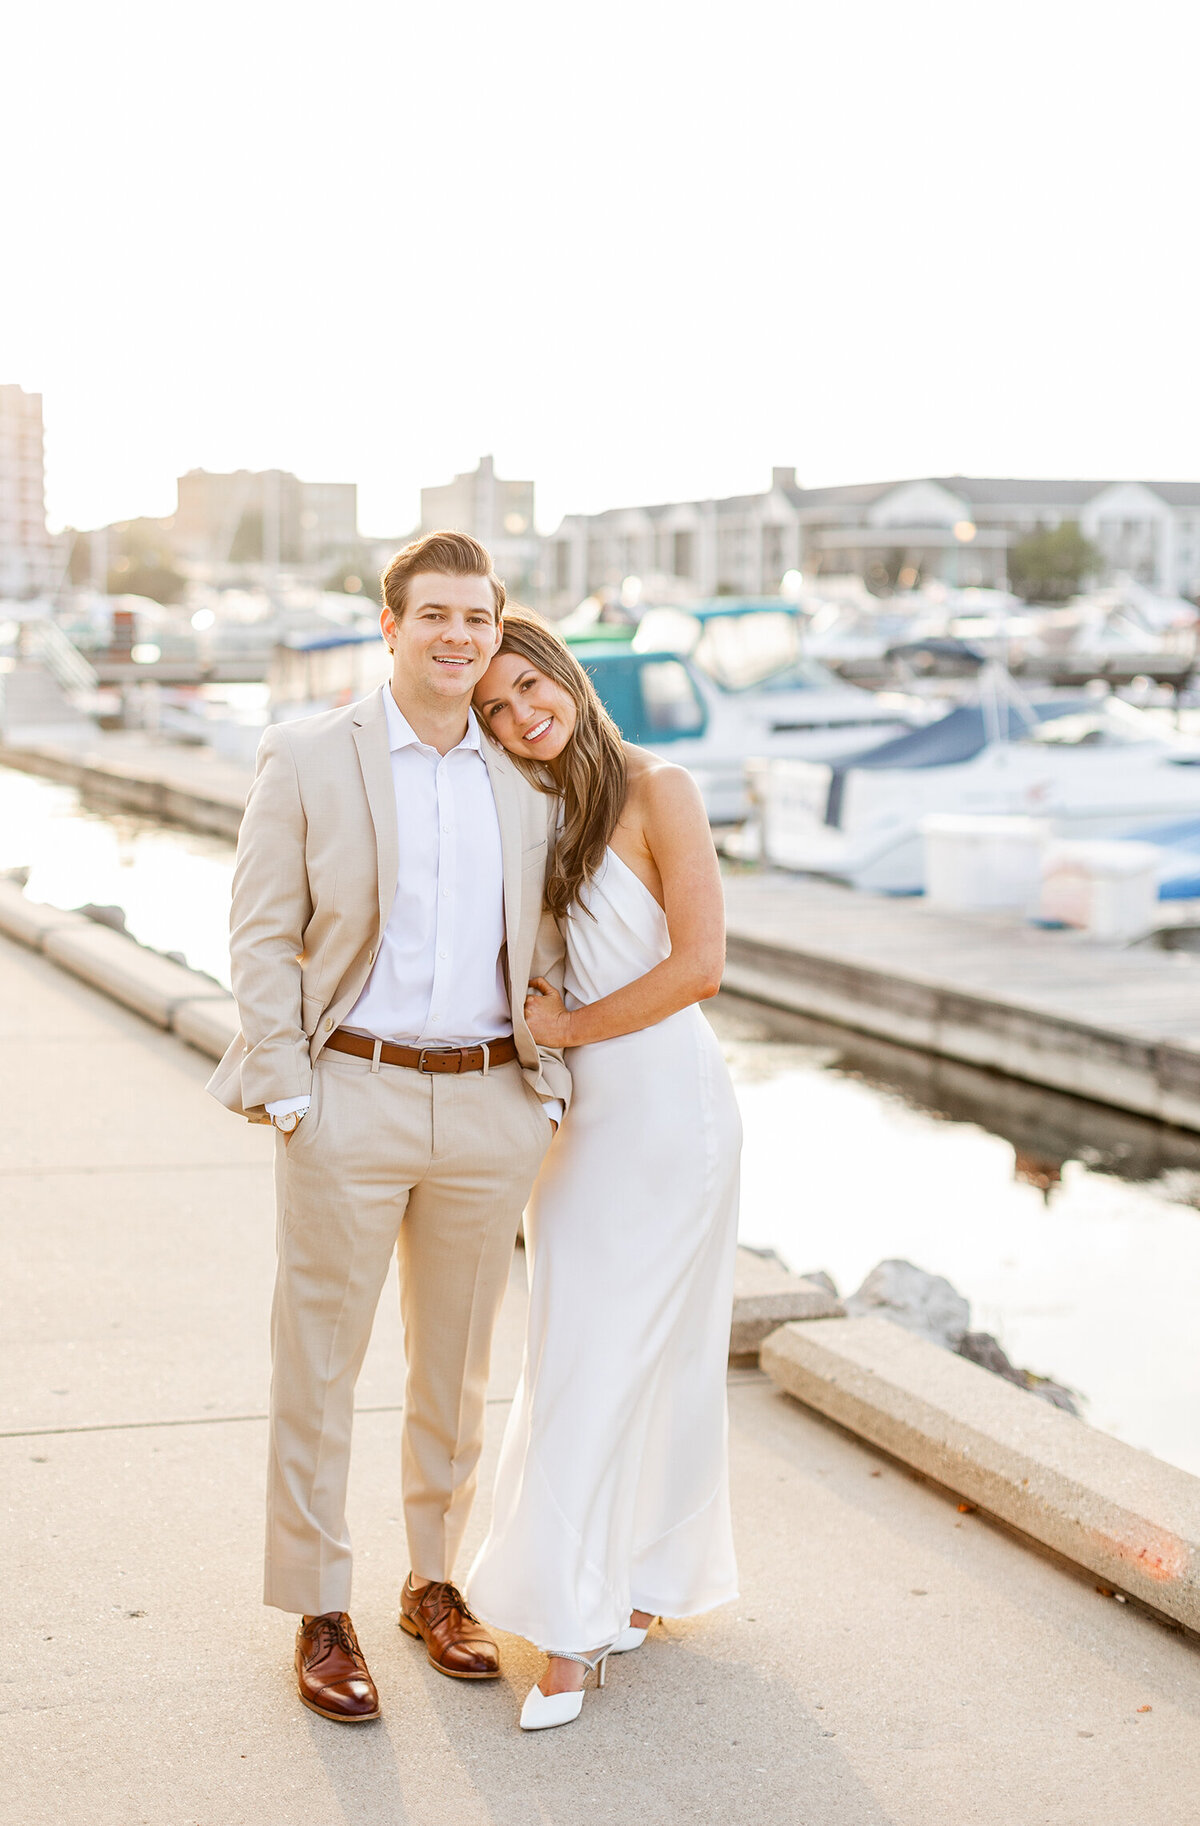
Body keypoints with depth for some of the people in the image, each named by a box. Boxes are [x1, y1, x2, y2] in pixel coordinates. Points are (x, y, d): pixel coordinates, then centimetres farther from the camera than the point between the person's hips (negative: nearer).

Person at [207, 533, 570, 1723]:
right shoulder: (306, 758, -3)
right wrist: (285, 1093, -9)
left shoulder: (527, 776, 8)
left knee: (456, 1364, 14)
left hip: (489, 1104, 4)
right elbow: (263, 936, -3)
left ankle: (436, 1583, 30)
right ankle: (319, 1614, 16)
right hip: (350, 1099, -3)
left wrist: (549, 1087, 6)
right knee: (319, 1365, 4)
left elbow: (541, 946, 13)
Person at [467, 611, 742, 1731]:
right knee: (631, 1351, 12)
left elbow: (699, 966, -16)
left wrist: (568, 1027, -9)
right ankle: (631, 1588, 25)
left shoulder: (658, 792, -10)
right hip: (572, 1113, 6)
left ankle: (575, 1627, 4)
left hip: (664, 1105, -6)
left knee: (605, 1356, -4)